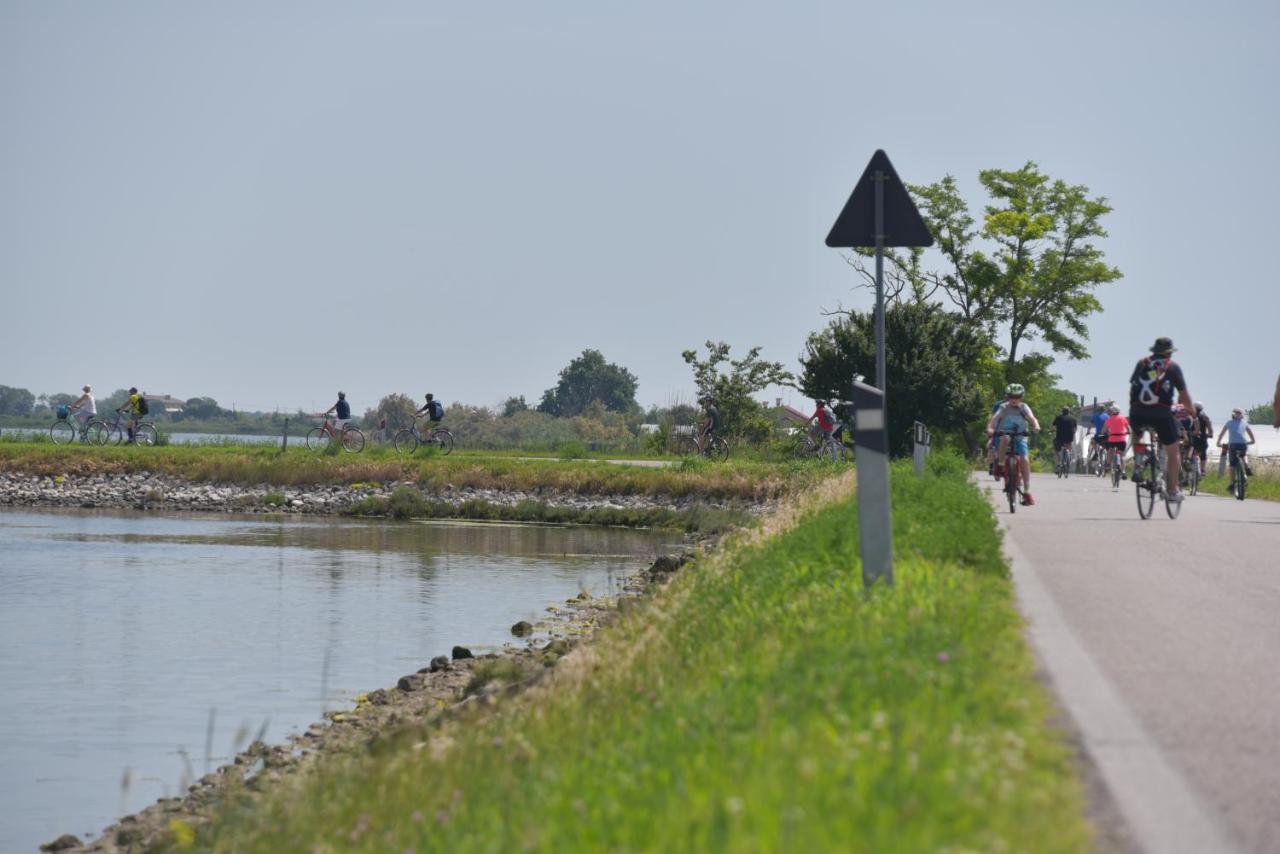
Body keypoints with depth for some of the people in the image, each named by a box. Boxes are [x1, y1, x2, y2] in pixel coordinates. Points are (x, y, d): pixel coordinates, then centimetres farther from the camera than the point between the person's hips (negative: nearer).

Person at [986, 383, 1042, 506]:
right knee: (1005, 439, -39)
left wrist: (1036, 426, -39)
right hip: (1004, 434, -2)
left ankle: (1027, 492, -9)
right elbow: (994, 418, -20)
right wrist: (990, 428, -41)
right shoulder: (1004, 407, -4)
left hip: (1020, 437, 2)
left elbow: (1031, 418, -16)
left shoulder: (1024, 407, 0)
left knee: (1025, 460, -16)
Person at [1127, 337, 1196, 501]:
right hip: (1162, 414, -2)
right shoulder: (1173, 366, 8)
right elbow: (1184, 395, 6)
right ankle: (1172, 490, 15)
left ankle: (1137, 467, 23)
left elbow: (1132, 390, 18)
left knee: (1136, 433, 37)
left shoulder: (1142, 363, 15)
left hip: (1137, 414, 2)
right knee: (1173, 452, 15)